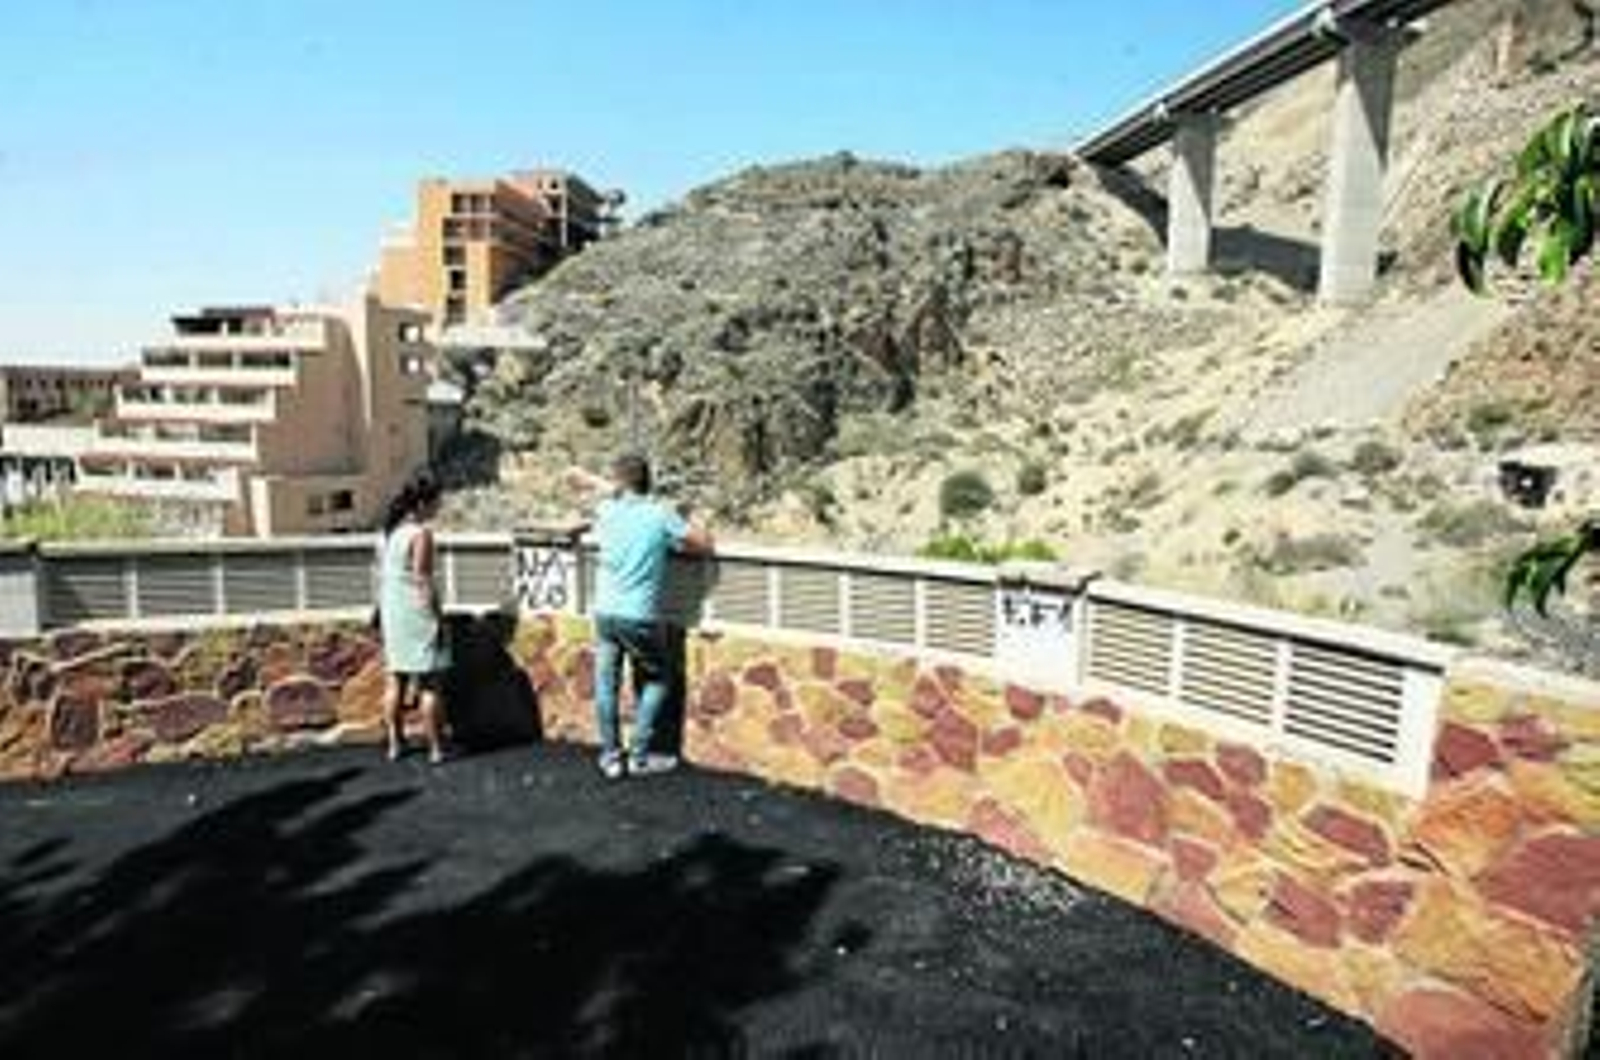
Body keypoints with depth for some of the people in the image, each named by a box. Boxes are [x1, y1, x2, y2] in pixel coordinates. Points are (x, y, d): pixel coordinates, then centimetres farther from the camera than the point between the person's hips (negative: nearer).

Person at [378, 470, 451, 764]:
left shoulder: (390, 530, 7)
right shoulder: (421, 534, -17)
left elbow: (382, 574, 12)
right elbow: (422, 581, -19)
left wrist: (384, 612, 20)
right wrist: (437, 618, -13)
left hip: (392, 613, 8)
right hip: (417, 614, -8)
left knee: (395, 679, 16)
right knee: (430, 684, 1)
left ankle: (394, 744, 25)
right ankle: (436, 749, 7)